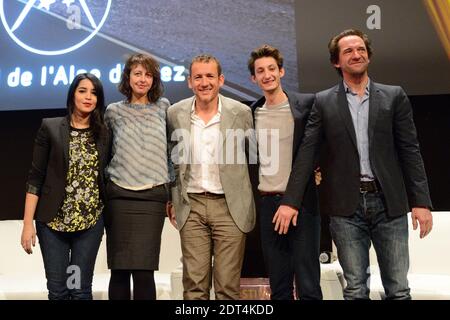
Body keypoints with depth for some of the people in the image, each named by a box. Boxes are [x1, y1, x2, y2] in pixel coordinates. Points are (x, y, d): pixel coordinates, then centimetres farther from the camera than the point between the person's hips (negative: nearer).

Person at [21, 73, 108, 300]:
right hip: (53, 221, -1)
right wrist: (28, 223, -7)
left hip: (90, 222, 1)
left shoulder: (104, 134, 5)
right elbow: (35, 177, -3)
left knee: (81, 289, 5)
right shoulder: (50, 128, -1)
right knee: (57, 289, 6)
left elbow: (107, 176, 9)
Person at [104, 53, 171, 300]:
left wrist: (172, 194, 14)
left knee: (144, 271, -5)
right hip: (119, 196, 1)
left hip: (152, 196, 0)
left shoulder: (162, 107, 9)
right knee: (119, 270, 2)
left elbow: (172, 148, 17)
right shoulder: (113, 111, 8)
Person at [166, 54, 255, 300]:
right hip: (191, 207, 2)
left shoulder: (241, 112, -4)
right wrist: (172, 200, 10)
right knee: (194, 285, 5)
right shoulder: (175, 113, 1)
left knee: (227, 286, 2)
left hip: (230, 206, -1)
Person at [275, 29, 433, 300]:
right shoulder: (324, 102, 5)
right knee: (355, 289, 7)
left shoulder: (394, 96, 7)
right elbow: (306, 154, 2)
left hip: (389, 203, 1)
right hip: (346, 206, 0)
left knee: (398, 289, 7)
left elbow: (410, 151, 4)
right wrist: (290, 201, -4)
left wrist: (421, 201, -3)